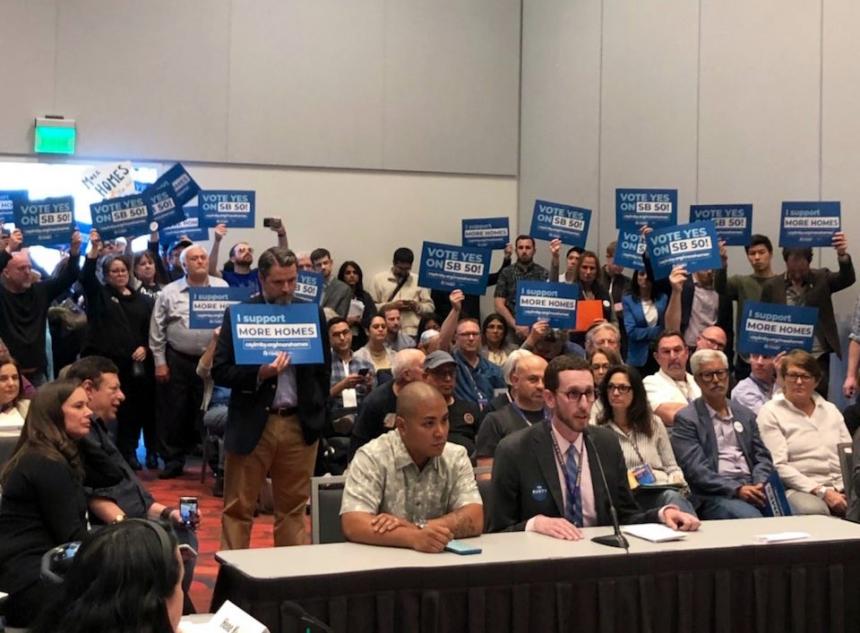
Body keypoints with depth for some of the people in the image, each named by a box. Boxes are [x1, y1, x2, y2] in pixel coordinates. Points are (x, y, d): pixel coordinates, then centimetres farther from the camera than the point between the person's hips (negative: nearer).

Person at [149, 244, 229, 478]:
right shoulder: (170, 292, 2)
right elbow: (157, 330, 4)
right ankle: (173, 461, 16)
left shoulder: (222, 288, 3)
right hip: (177, 360, 0)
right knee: (174, 412, 5)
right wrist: (160, 362, 1)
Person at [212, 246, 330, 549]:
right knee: (238, 509, 3)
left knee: (293, 508, 8)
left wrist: (317, 414, 6)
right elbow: (220, 371, -3)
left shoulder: (312, 313, 7)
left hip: (301, 424, 2)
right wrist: (259, 374, -19)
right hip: (251, 424, -2)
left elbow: (324, 368, 13)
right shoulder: (238, 314, -1)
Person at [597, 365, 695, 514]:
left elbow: (671, 467, 22)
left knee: (674, 497, -37)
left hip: (663, 490, 4)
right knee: (671, 498, -39)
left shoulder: (654, 423, 22)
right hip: (630, 497, -4)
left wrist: (677, 482, -1)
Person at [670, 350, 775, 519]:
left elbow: (763, 457, 17)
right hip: (715, 495, -5)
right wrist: (736, 489, -17)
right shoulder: (686, 419, 4)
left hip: (752, 488, 5)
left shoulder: (746, 415, 22)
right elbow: (695, 469, -6)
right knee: (751, 518, -35)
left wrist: (759, 485, -5)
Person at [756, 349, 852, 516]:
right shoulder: (770, 413, 4)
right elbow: (778, 465, -6)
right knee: (815, 511, -38)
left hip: (839, 488, 4)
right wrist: (821, 492, -13)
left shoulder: (830, 410, 21)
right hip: (799, 490, -4)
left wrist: (843, 489, -5)